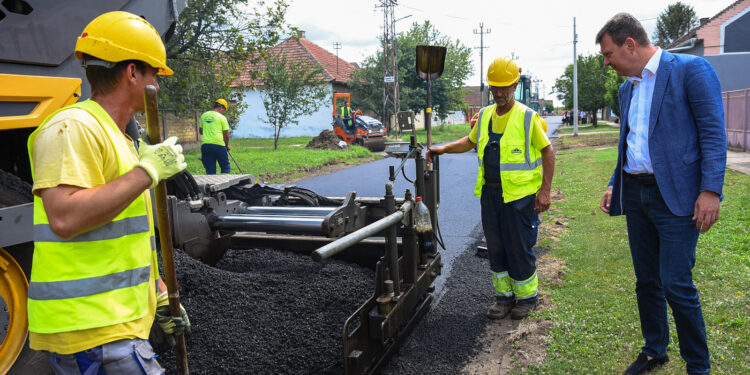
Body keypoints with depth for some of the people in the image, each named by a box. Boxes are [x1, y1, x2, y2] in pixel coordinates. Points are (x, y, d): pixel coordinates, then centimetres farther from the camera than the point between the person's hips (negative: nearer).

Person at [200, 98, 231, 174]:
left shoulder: (204, 115, 12)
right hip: (218, 144, -5)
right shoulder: (222, 117, -3)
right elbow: (226, 134, -3)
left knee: (210, 170, 8)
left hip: (205, 144, 5)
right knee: (225, 167, 7)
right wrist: (227, 145, 12)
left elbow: (200, 131, 20)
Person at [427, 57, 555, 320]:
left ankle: (527, 296, 22)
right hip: (489, 193, 6)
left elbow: (547, 152, -3)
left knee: (519, 249, 2)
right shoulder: (485, 116, 9)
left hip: (519, 195, -5)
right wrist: (443, 149, 10)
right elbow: (470, 142, 25)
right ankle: (504, 296, 27)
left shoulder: (527, 117, -7)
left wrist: (545, 190, -10)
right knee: (496, 248, 12)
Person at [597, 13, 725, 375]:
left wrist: (710, 190, -18)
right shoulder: (627, 88, 15)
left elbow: (713, 132, -11)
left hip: (675, 195, -7)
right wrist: (615, 184, 16)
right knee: (646, 281, 14)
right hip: (635, 195, 7)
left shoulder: (691, 69, -7)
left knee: (676, 284, -6)